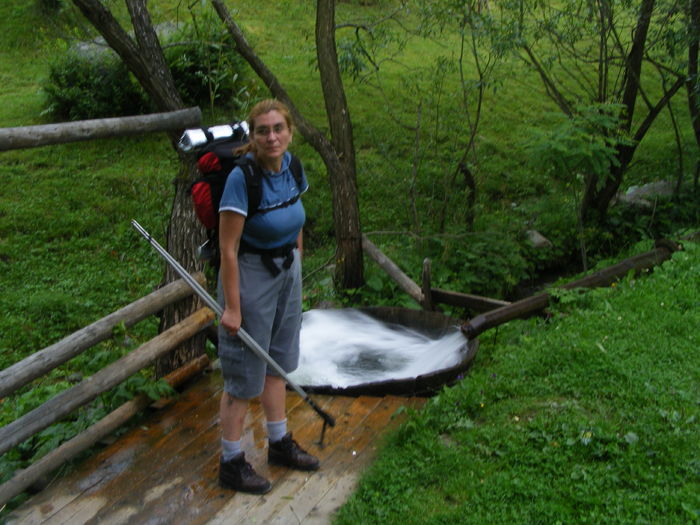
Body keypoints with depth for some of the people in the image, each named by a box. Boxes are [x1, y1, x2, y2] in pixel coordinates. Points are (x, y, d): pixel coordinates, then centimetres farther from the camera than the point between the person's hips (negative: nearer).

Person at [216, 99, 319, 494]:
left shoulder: (291, 167, -3)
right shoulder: (242, 178, -24)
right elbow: (228, 249, -21)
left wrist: (298, 266, 14)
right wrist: (232, 307, -20)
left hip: (287, 272, 7)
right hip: (251, 276, -7)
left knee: (278, 362, 20)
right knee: (244, 375, 3)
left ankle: (280, 443, 37)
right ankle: (231, 463, 19)